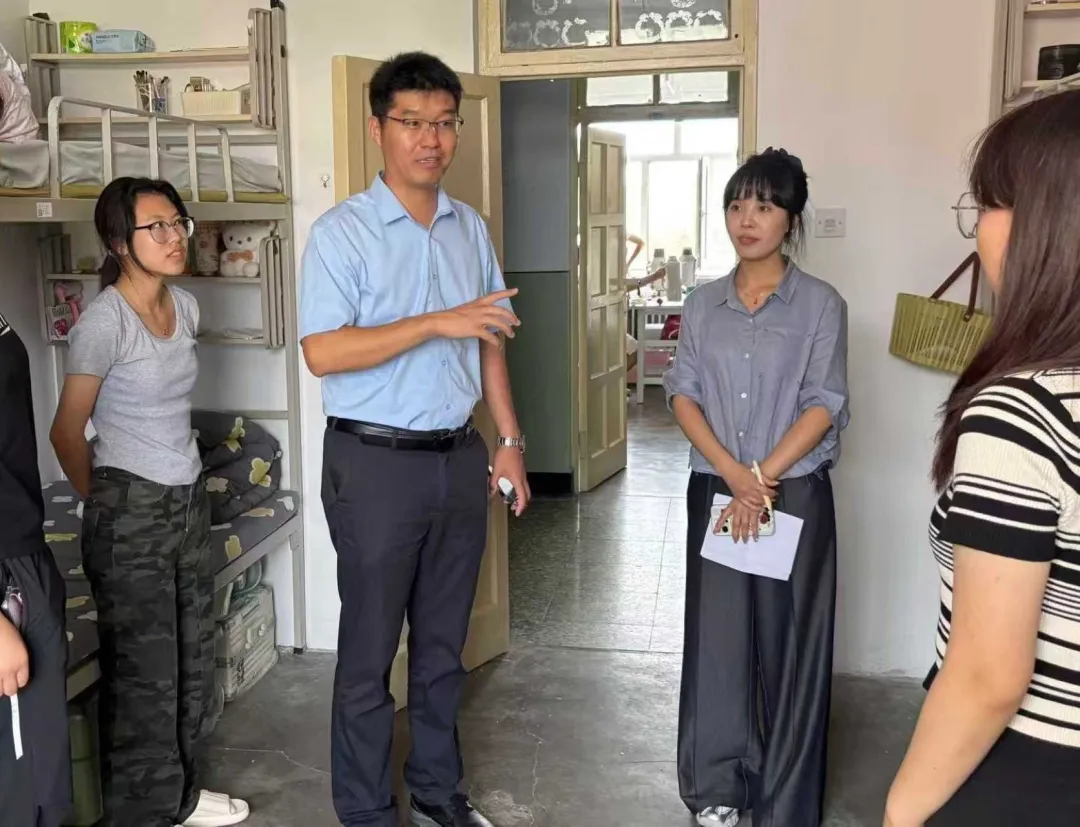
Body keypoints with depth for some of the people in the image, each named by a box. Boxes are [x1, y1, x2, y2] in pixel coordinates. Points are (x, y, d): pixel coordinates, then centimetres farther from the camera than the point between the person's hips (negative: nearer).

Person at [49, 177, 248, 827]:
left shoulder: (186, 307, 5)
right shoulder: (104, 322, -17)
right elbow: (68, 433, -9)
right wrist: (103, 500, 5)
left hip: (189, 498, 7)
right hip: (132, 512, -7)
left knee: (194, 655, 16)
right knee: (145, 670, 3)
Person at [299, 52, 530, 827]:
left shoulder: (472, 228, 8)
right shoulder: (342, 232, -10)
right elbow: (323, 352, -19)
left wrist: (509, 437, 10)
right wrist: (437, 323, -24)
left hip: (459, 456, 6)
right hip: (375, 462, -5)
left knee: (444, 644, 16)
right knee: (369, 652, 6)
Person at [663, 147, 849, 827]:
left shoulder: (821, 305, -3)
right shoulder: (703, 305, 6)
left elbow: (824, 405, -9)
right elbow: (683, 393, 0)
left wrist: (762, 479, -15)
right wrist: (732, 474, -14)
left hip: (795, 495, -3)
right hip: (714, 490, 3)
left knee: (788, 643, 4)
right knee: (716, 635, 9)